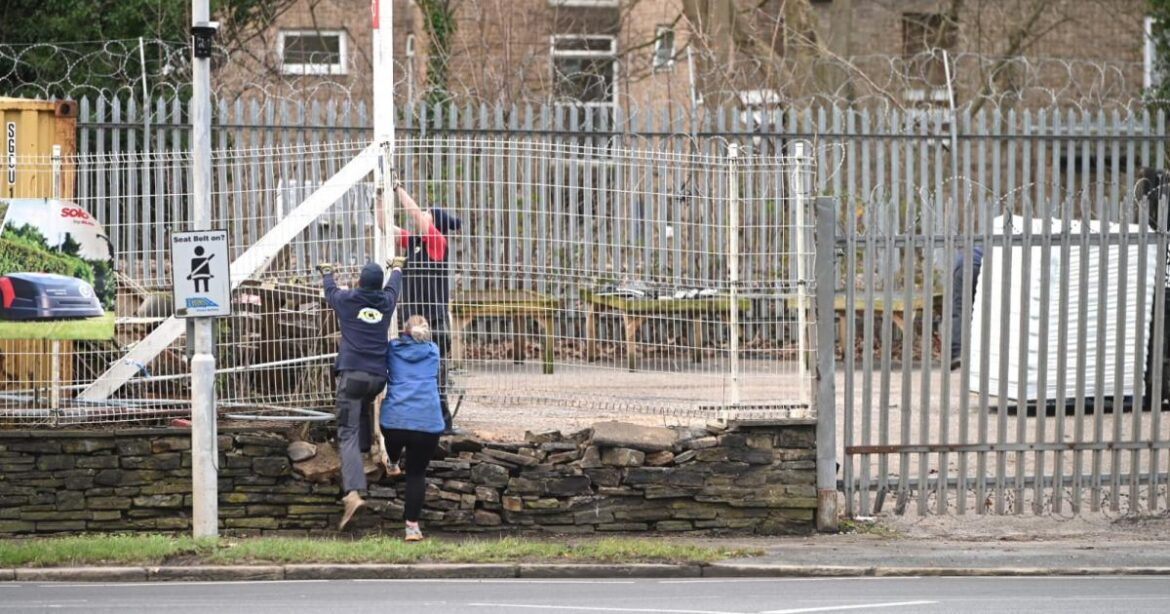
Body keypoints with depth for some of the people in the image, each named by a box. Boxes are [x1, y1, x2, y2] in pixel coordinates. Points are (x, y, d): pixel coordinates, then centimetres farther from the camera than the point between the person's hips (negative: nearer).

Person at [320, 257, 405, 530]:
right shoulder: (386, 302, 10)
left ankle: (353, 492, -25)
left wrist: (326, 273, 50)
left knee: (348, 434, -10)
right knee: (365, 407, 37)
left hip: (352, 374, -3)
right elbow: (394, 285, 34)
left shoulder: (347, 300, 4)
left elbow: (330, 290, 27)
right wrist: (397, 268, 57)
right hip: (378, 376, 3)